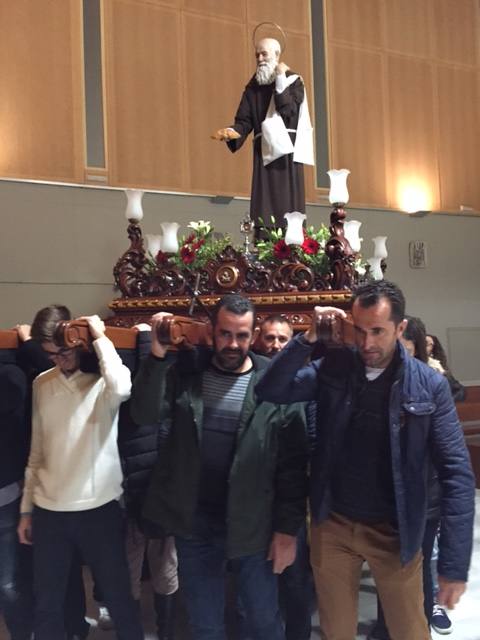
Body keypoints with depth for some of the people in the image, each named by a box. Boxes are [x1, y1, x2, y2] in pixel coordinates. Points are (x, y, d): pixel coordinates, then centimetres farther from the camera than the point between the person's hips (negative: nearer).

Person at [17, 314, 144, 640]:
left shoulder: (103, 377, -7)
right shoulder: (42, 383, 6)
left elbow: (121, 389, -33)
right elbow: (37, 451, 11)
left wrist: (100, 338, -20)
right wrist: (26, 508, 12)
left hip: (99, 509, -4)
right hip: (49, 511, 4)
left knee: (119, 598, 8)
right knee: (46, 604, 13)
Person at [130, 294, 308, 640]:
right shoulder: (185, 373, -2)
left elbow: (293, 463, -8)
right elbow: (145, 414, -16)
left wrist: (288, 528, -8)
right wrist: (157, 355, -25)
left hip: (252, 526, -2)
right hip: (193, 524, 2)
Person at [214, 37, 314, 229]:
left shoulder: (293, 80, 3)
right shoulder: (253, 86, 13)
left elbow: (289, 111, -13)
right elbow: (245, 120, 5)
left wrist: (280, 81, -12)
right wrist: (233, 131, -16)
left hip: (287, 150, -3)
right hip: (263, 152, 3)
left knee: (288, 203, -7)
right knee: (263, 206, -2)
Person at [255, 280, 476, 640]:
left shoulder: (429, 386, -12)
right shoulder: (333, 369, -5)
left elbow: (456, 473, -12)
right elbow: (270, 391, -13)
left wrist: (455, 562, -17)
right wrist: (309, 338, -23)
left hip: (394, 531, -1)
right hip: (332, 525, 2)